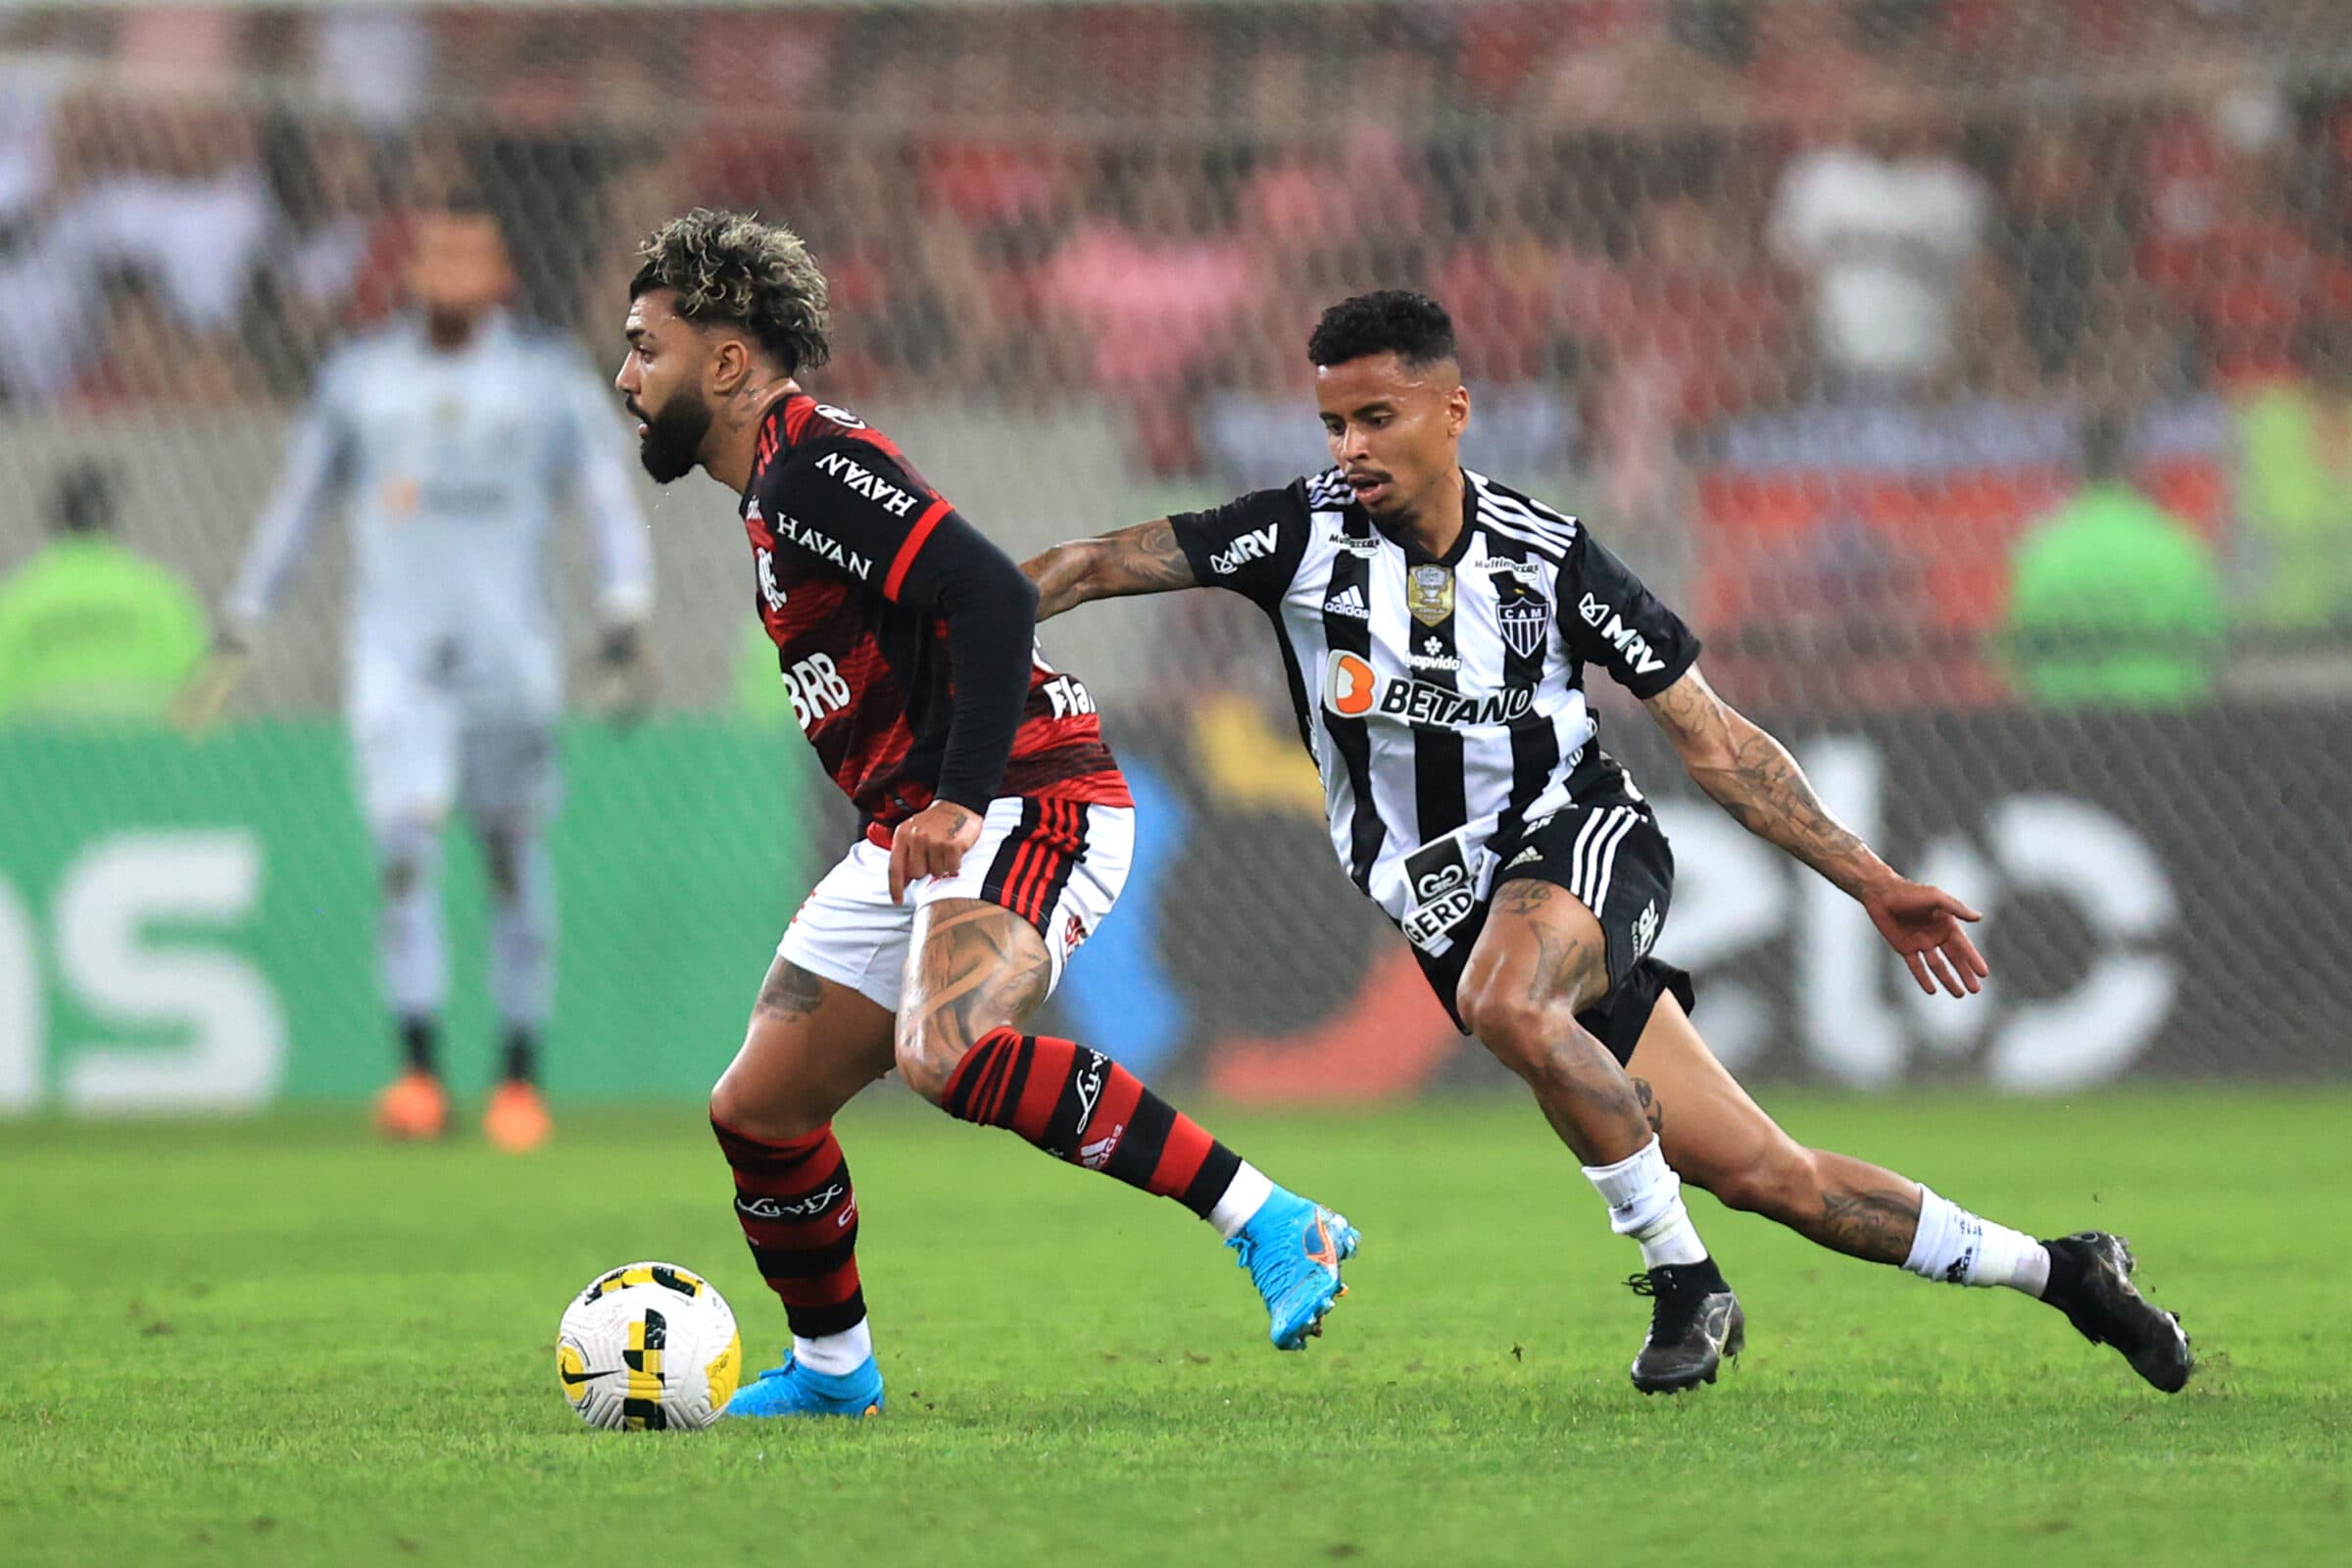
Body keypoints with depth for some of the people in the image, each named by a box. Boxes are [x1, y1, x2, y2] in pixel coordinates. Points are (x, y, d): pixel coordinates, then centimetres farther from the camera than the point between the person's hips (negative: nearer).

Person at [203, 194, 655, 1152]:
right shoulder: (357, 378, 10)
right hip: (393, 653, 0)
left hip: (512, 656, 0)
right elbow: (301, 497, 18)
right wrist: (244, 618, 16)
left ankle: (520, 1081, 11)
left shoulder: (550, 379, 5)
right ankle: (419, 1074, -17)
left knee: (514, 856, 2)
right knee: (406, 848, -14)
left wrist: (624, 608, -12)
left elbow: (609, 497, 2)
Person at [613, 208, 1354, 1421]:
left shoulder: (816, 467, -13)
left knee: (946, 1055, -35)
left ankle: (1271, 1226, -31)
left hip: (1027, 807, -10)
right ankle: (830, 1368, 30)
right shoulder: (775, 487, 19)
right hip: (915, 834, 10)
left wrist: (958, 802, -28)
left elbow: (994, 597, -24)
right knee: (756, 1113, 9)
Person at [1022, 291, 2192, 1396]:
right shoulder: (1305, 533, -6)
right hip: (1450, 909, 2)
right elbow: (1100, 565, -7)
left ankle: (1683, 1279, -22)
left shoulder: (1548, 558, -8)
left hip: (1580, 845, -2)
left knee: (1508, 1001, -38)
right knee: (1762, 1174, 1)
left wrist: (1872, 884, -3)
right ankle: (2054, 1271, 15)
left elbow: (1716, 743, -2)